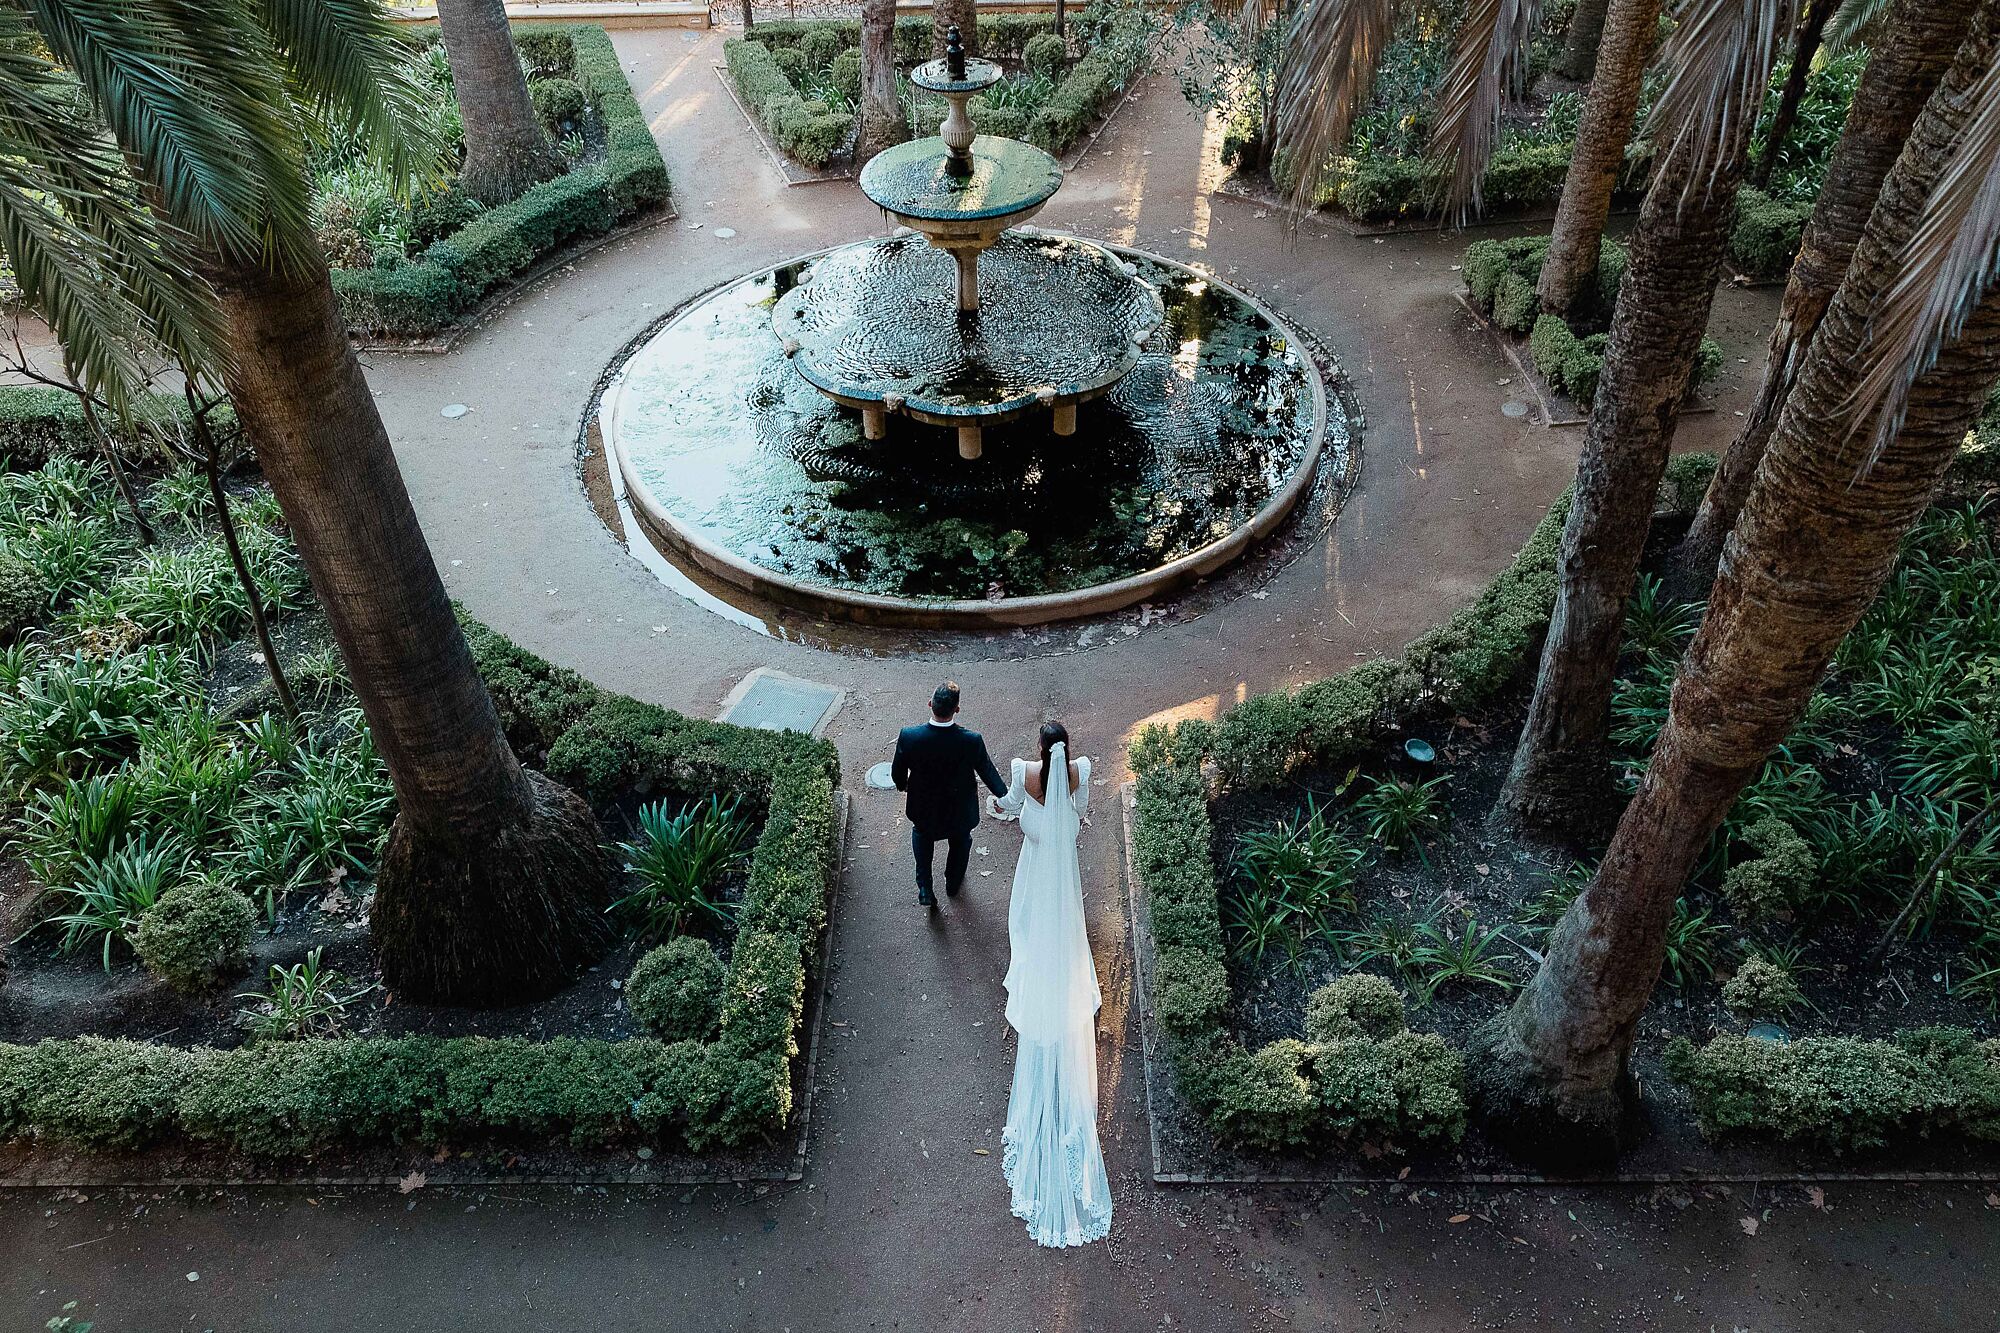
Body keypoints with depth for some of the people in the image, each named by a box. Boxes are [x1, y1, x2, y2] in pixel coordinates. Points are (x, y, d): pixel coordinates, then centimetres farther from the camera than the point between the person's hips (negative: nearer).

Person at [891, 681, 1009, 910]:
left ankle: (925, 888, 34)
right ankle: (953, 884, 55)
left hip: (923, 808, 0)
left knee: (922, 833, 34)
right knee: (960, 841, 32)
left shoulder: (908, 736, -30)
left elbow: (897, 773, -13)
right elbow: (988, 772, -15)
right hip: (960, 811, 0)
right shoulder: (972, 741, -32)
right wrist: (1003, 795, 5)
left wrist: (902, 785, 11)